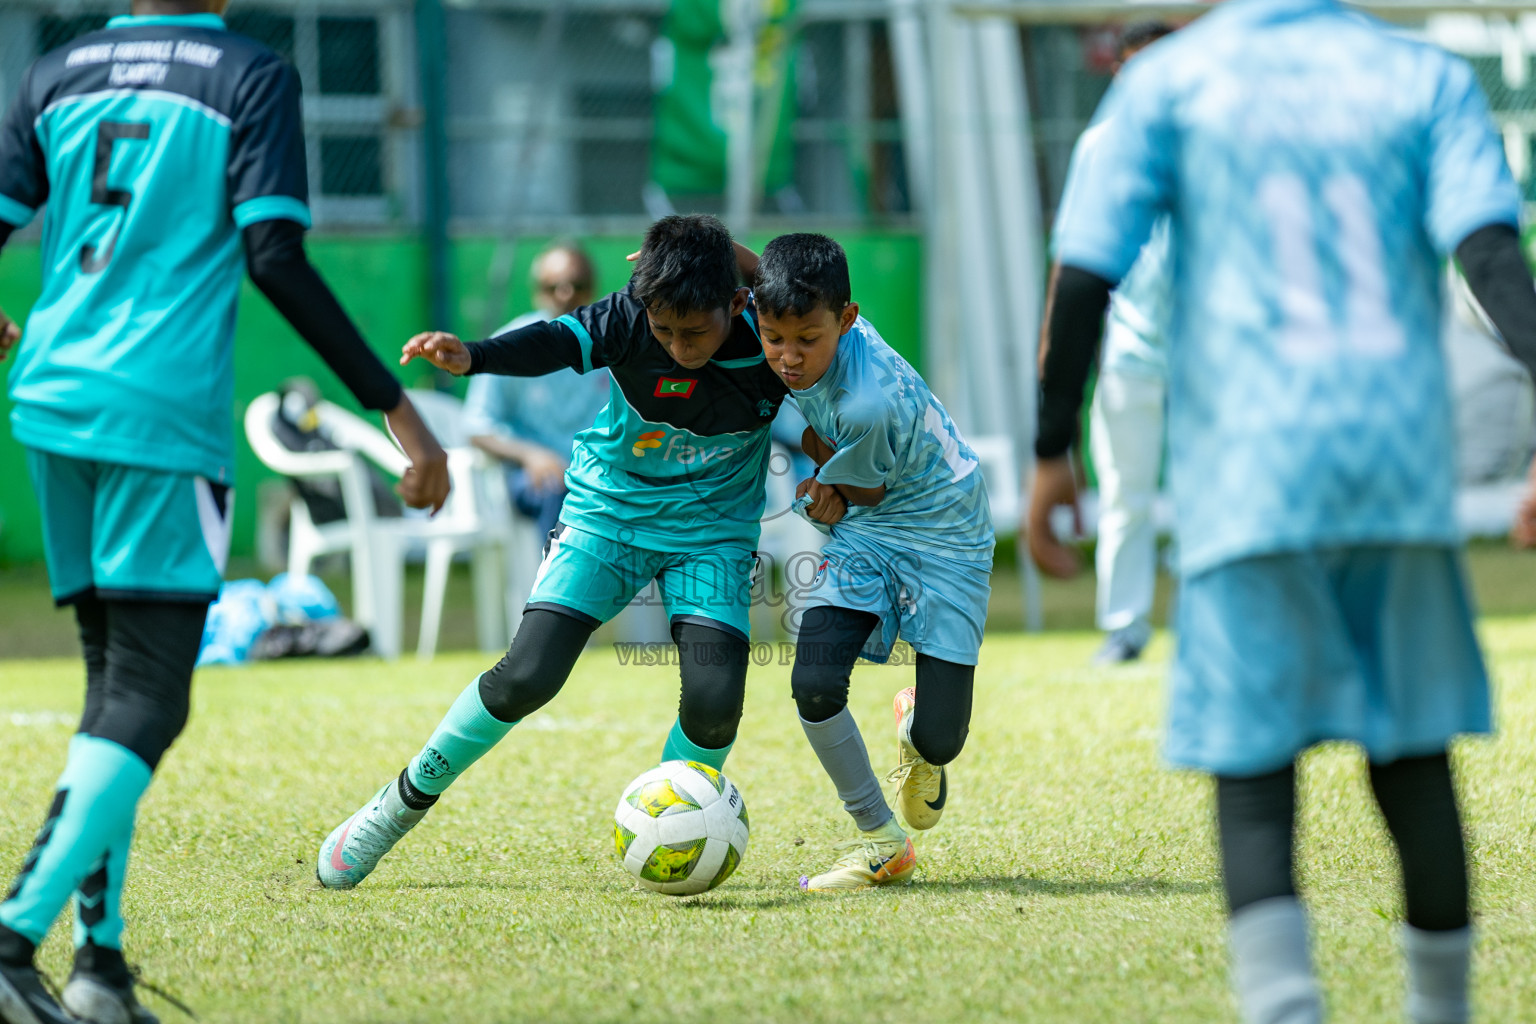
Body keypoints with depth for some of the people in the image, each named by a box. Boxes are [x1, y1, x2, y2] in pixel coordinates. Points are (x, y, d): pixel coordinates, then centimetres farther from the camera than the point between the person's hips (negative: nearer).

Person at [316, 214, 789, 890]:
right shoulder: (630, 320, -22)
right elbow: (557, 342, -39)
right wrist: (472, 357, -56)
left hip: (712, 534, 1)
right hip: (607, 511, -1)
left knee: (715, 698, -19)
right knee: (527, 676, -13)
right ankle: (402, 803, 9)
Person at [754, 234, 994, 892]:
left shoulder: (872, 402, -34)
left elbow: (858, 492, -15)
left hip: (943, 537, -6)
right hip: (863, 535, 6)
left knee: (939, 740, -9)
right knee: (815, 685, -16)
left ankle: (916, 735, 32)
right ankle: (881, 842, 5)